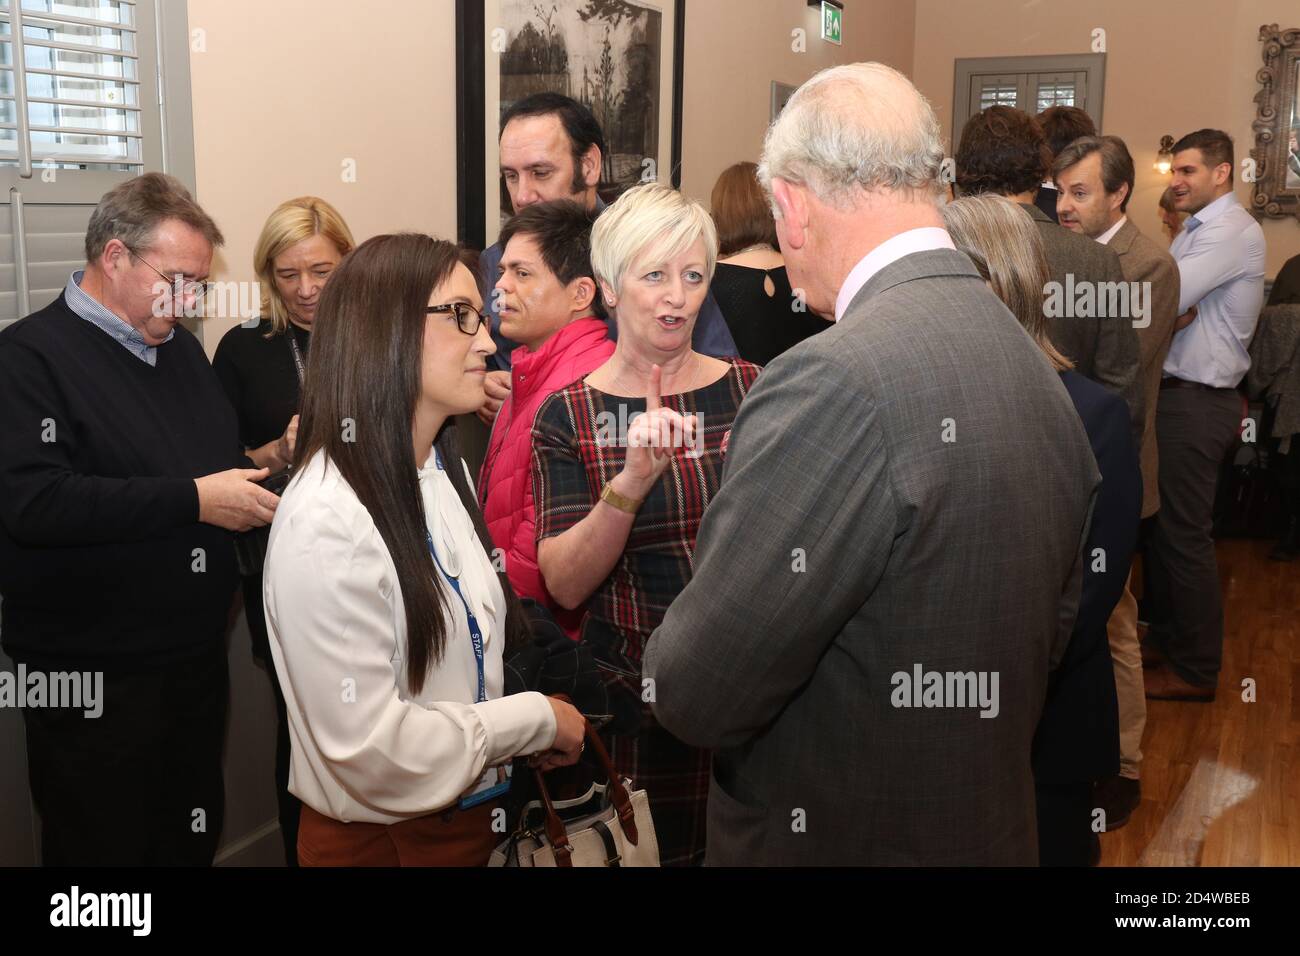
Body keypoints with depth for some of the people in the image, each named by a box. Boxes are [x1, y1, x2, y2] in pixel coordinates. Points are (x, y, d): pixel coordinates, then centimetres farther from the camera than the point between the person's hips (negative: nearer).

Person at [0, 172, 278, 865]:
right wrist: (192, 499, -23)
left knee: (194, 838, 17)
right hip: (93, 675, -7)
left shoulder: (181, 347, 13)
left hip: (196, 654, 7)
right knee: (103, 846, 6)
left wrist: (262, 473, 2)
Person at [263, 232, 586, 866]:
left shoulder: (443, 471, 2)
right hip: (381, 837, -7)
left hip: (471, 811, 7)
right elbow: (369, 748, -25)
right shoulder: (327, 522, -25)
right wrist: (535, 719, -15)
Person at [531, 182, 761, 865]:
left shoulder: (752, 391, -1)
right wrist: (632, 480, -27)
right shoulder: (569, 416, -5)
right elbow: (565, 585, -15)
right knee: (650, 849, 13)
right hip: (633, 700, -1)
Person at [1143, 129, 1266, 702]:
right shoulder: (1196, 231, 16)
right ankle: (1166, 636, 30)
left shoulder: (1231, 231, -15)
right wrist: (1173, 311, -12)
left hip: (1197, 402, -10)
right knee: (1160, 522, 16)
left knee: (1184, 533, -3)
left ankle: (1194, 669, 9)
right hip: (1175, 392, 10)